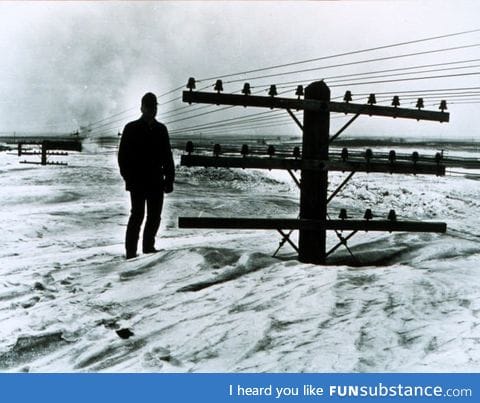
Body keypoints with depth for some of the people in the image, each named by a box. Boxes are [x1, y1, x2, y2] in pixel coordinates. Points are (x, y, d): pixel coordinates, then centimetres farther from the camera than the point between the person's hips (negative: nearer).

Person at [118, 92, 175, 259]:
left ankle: (149, 246, 19)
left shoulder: (161, 129, 12)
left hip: (156, 181, 4)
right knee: (138, 214, -7)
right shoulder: (131, 129, 1)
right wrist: (129, 177, -8)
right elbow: (123, 156, 0)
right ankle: (131, 251, -1)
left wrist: (169, 178, 7)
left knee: (154, 216, 7)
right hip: (137, 182, -4)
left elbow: (167, 157, 14)